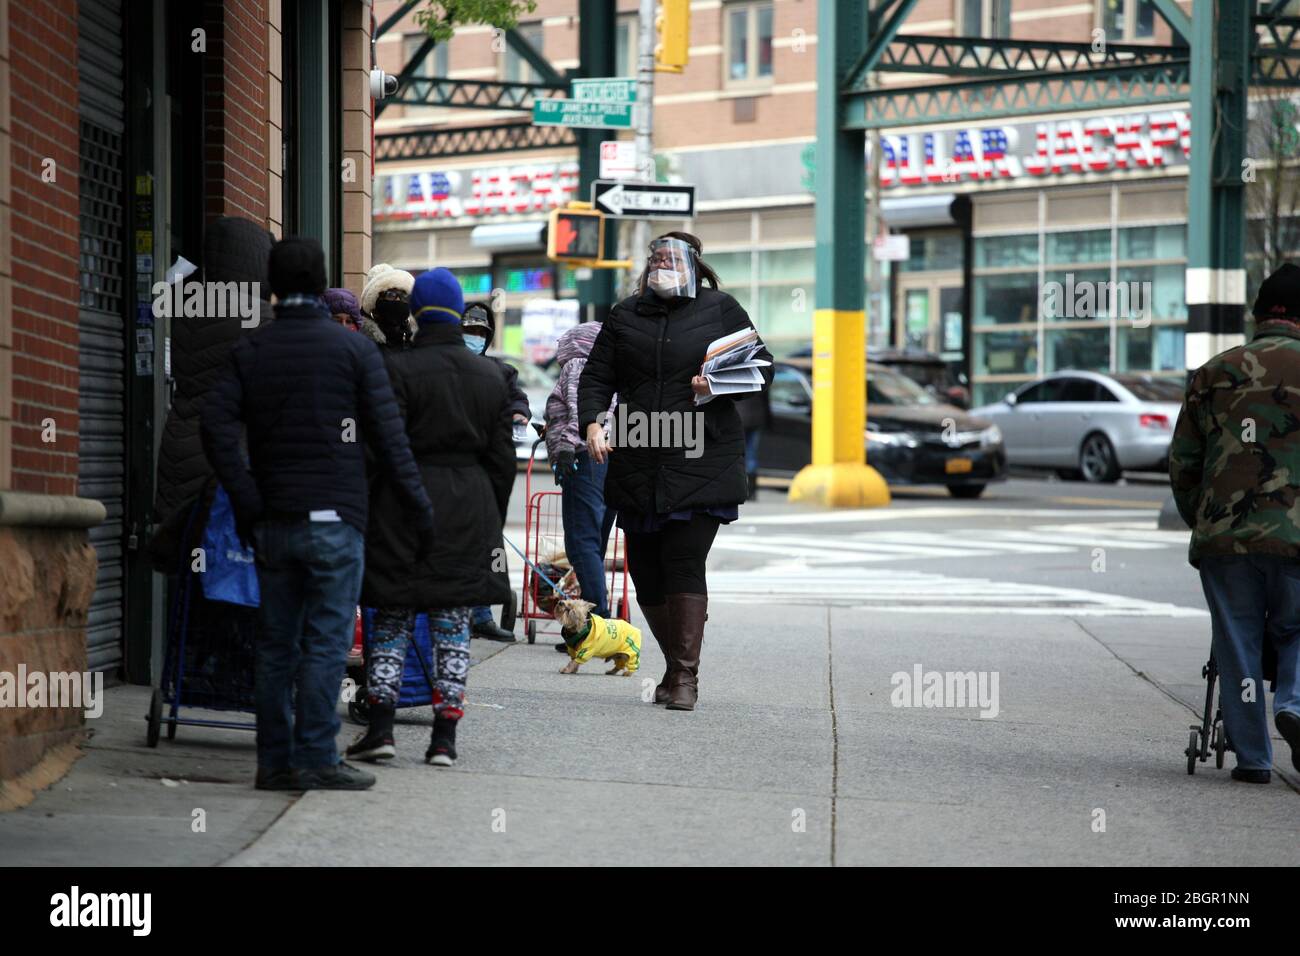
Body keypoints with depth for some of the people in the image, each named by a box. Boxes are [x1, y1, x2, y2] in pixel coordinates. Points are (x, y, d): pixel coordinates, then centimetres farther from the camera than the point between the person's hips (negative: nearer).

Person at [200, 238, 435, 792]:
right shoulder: (353, 349, -2)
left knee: (275, 643, 9)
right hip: (333, 518, -4)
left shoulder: (249, 352, 7)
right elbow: (388, 435, -5)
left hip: (271, 523, 4)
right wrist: (419, 509, -2)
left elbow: (217, 425, -6)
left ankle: (274, 761, 11)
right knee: (326, 641, -3)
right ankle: (315, 760, -6)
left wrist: (246, 500, -4)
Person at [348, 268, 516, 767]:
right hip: (470, 512, 3)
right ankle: (444, 738, 3)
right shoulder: (491, 376, 8)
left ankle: (380, 728, -1)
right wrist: (492, 519, 19)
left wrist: (363, 513, -3)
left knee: (391, 621, 5)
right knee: (453, 627, 5)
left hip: (405, 506, -3)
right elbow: (502, 459, 11)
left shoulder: (396, 369, -8)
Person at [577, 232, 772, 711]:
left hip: (702, 461, -4)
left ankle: (686, 674, -8)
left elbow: (763, 367, 8)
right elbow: (596, 377, 12)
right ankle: (676, 666, 22)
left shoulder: (720, 310, 6)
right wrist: (592, 422, -7)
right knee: (645, 570, 6)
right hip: (638, 463, 4)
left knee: (684, 564, -13)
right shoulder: (625, 316, 13)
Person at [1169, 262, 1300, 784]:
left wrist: (1199, 522, 22)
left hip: (1224, 537, 1)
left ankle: (1252, 755, 7)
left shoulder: (1213, 373, 9)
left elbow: (1182, 462, 12)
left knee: (1238, 647, 8)